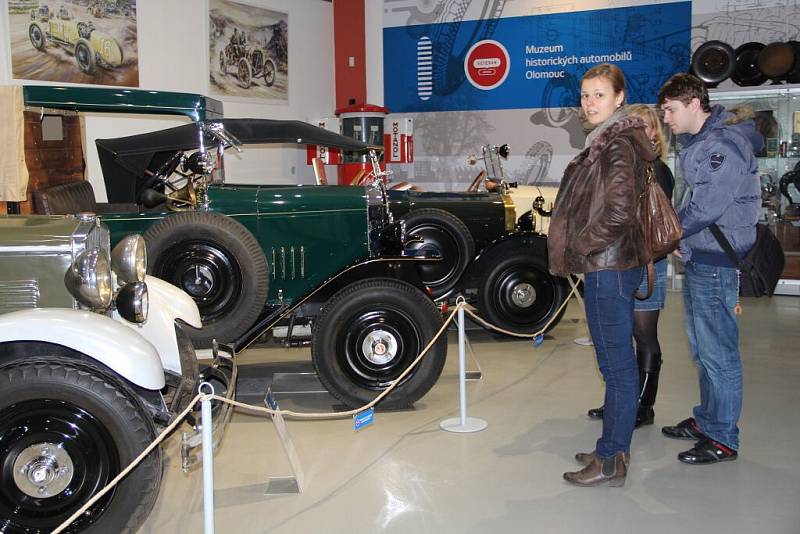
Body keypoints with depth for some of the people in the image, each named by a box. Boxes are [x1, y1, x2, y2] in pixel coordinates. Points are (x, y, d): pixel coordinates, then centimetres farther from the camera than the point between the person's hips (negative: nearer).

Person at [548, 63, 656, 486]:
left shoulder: (618, 145, -14)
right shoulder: (606, 141, 17)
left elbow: (618, 212, -23)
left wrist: (578, 246, -13)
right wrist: (579, 249, 13)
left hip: (608, 269, -10)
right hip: (611, 265, 10)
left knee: (616, 364, -3)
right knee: (618, 363, 16)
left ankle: (610, 461, 7)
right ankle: (614, 448, 28)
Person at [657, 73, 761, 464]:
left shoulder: (726, 143, -16)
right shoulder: (696, 143, 15)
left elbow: (707, 206, -22)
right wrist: (681, 242, 5)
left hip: (718, 263, -10)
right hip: (698, 260, 10)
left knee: (718, 353, -2)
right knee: (702, 350, 19)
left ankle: (722, 439, 9)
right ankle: (706, 420, 32)